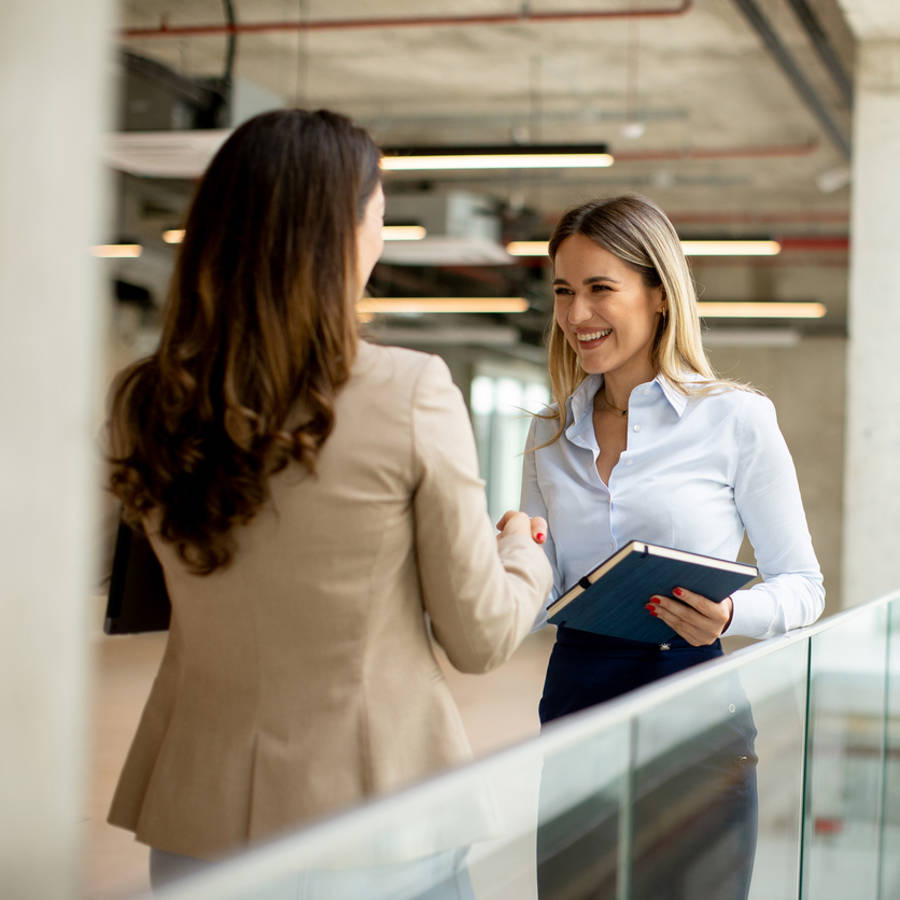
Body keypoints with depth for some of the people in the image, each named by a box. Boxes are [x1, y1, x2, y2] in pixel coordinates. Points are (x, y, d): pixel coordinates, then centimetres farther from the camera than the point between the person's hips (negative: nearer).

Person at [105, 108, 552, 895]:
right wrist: (524, 549, 14)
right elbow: (481, 639, -8)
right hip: (372, 812, -3)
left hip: (199, 808, 4)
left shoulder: (144, 405, -5)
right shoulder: (412, 395, -16)